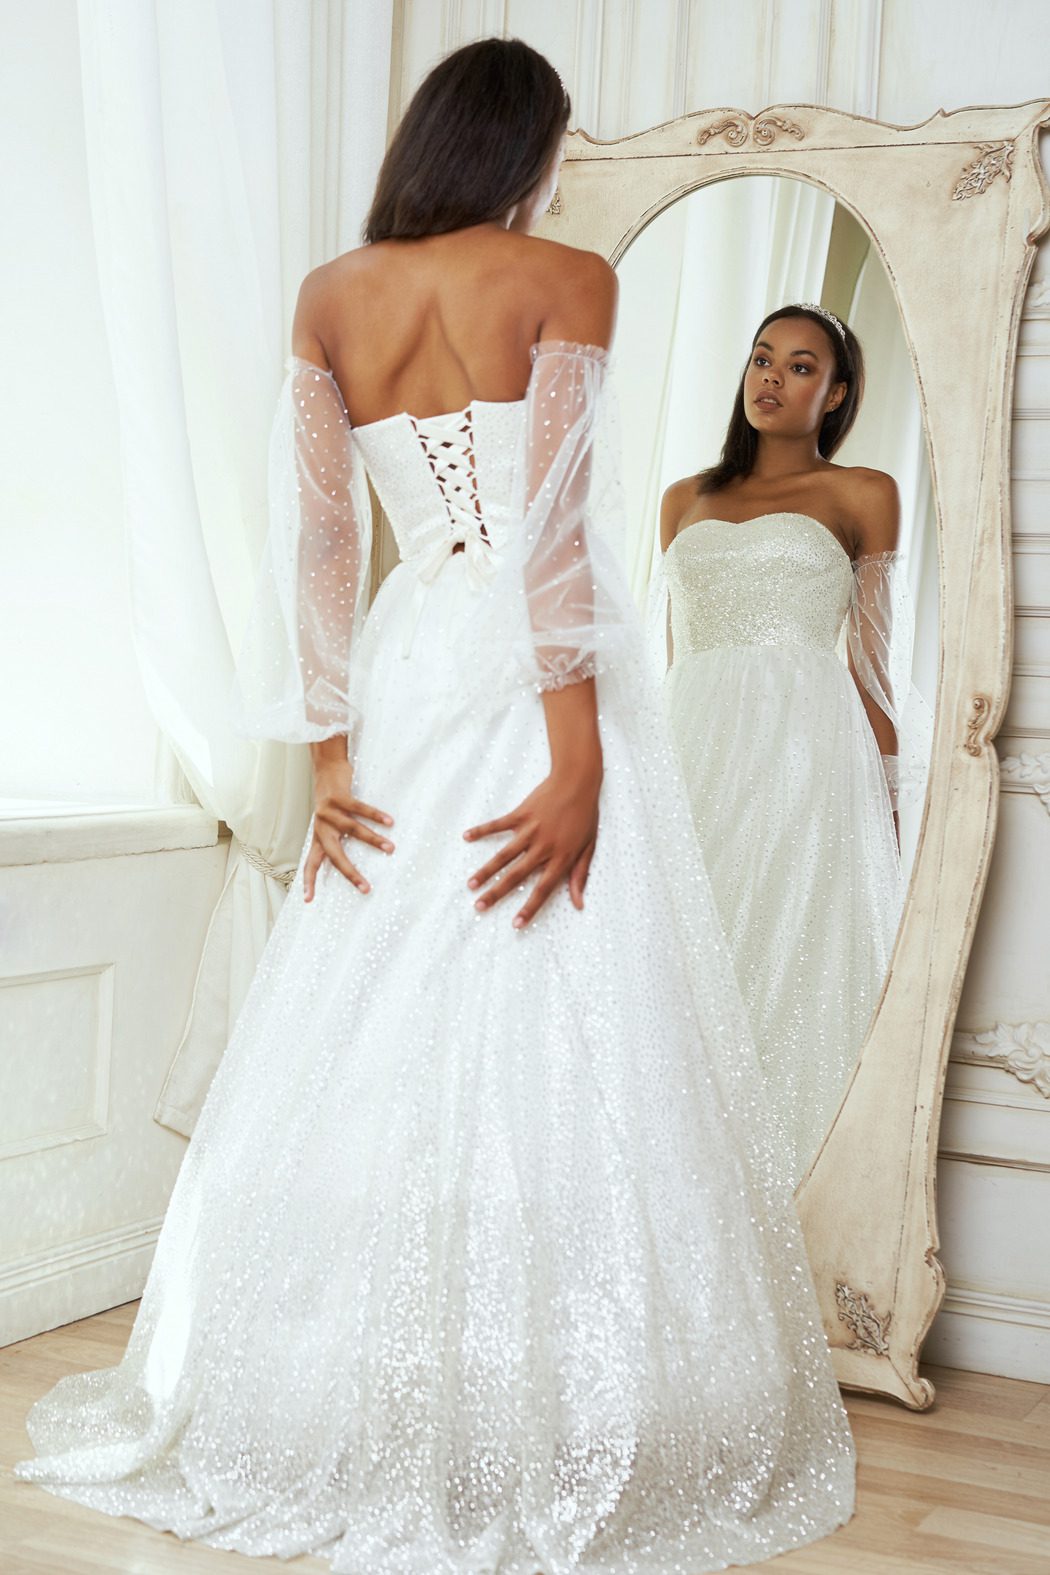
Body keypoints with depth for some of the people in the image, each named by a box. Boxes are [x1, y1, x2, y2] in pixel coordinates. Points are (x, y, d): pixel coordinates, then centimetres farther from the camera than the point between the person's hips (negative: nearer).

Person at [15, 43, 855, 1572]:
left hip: (404, 677, 5)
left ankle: (341, 1432, 22)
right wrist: (580, 757, -15)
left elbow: (315, 538, 3)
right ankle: (545, 1447, 6)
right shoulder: (567, 280, -3)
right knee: (546, 1057, -1)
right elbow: (558, 528, -13)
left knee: (370, 1046, 11)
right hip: (537, 685, -4)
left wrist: (331, 754, 3)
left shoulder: (329, 297, 10)